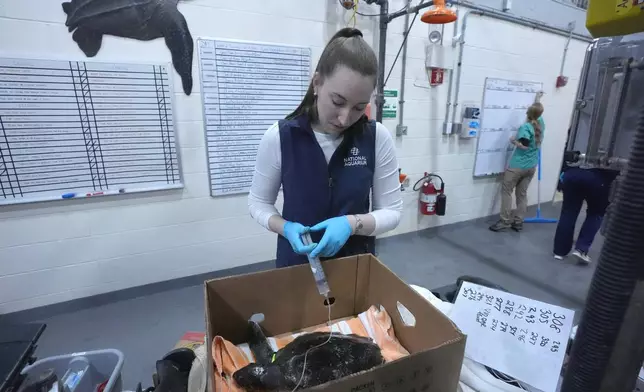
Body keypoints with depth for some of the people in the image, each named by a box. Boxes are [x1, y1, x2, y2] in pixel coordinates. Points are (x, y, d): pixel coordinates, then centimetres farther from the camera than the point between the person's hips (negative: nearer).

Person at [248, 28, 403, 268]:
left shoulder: (377, 138, -13)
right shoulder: (279, 137, -15)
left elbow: (391, 211, -7)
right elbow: (258, 202, -3)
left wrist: (352, 223, -25)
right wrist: (285, 227, -22)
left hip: (357, 261, 1)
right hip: (297, 261, 0)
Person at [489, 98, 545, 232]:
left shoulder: (525, 127, -13)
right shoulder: (540, 124, 8)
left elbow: (524, 145, -23)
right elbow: (538, 110, 29)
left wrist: (513, 141, -6)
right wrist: (537, 99, 45)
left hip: (517, 166, -7)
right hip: (531, 167, 7)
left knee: (506, 191, 0)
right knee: (522, 193, 10)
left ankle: (505, 222, 1)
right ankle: (518, 222, 14)